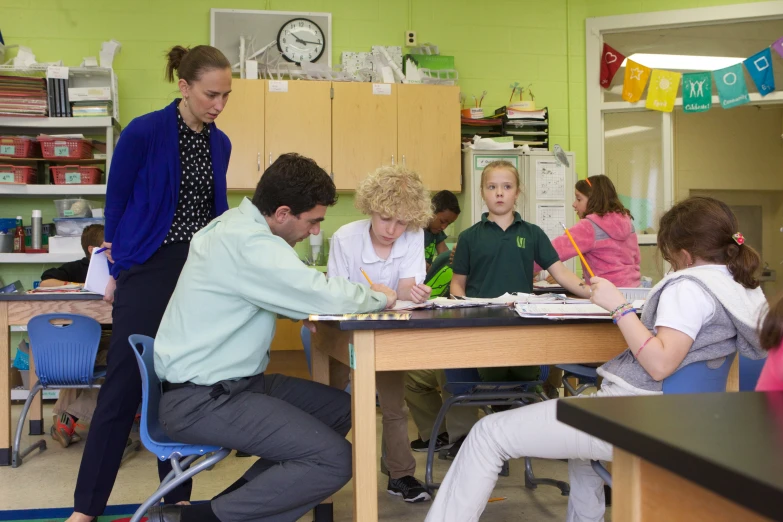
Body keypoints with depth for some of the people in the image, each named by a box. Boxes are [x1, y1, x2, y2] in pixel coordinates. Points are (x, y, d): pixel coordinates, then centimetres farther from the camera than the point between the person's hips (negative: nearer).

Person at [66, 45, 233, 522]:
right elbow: (116, 201, -3)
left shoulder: (220, 143, 5)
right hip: (149, 272, -5)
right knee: (124, 386, -2)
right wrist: (120, 269, 3)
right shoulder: (143, 133, -12)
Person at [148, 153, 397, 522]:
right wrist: (379, 298, -4)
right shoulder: (247, 242, -23)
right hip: (200, 399, -10)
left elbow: (293, 292, 19)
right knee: (334, 460, -16)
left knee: (342, 409, 11)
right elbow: (326, 297, -25)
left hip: (232, 380, 10)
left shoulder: (240, 225, 9)